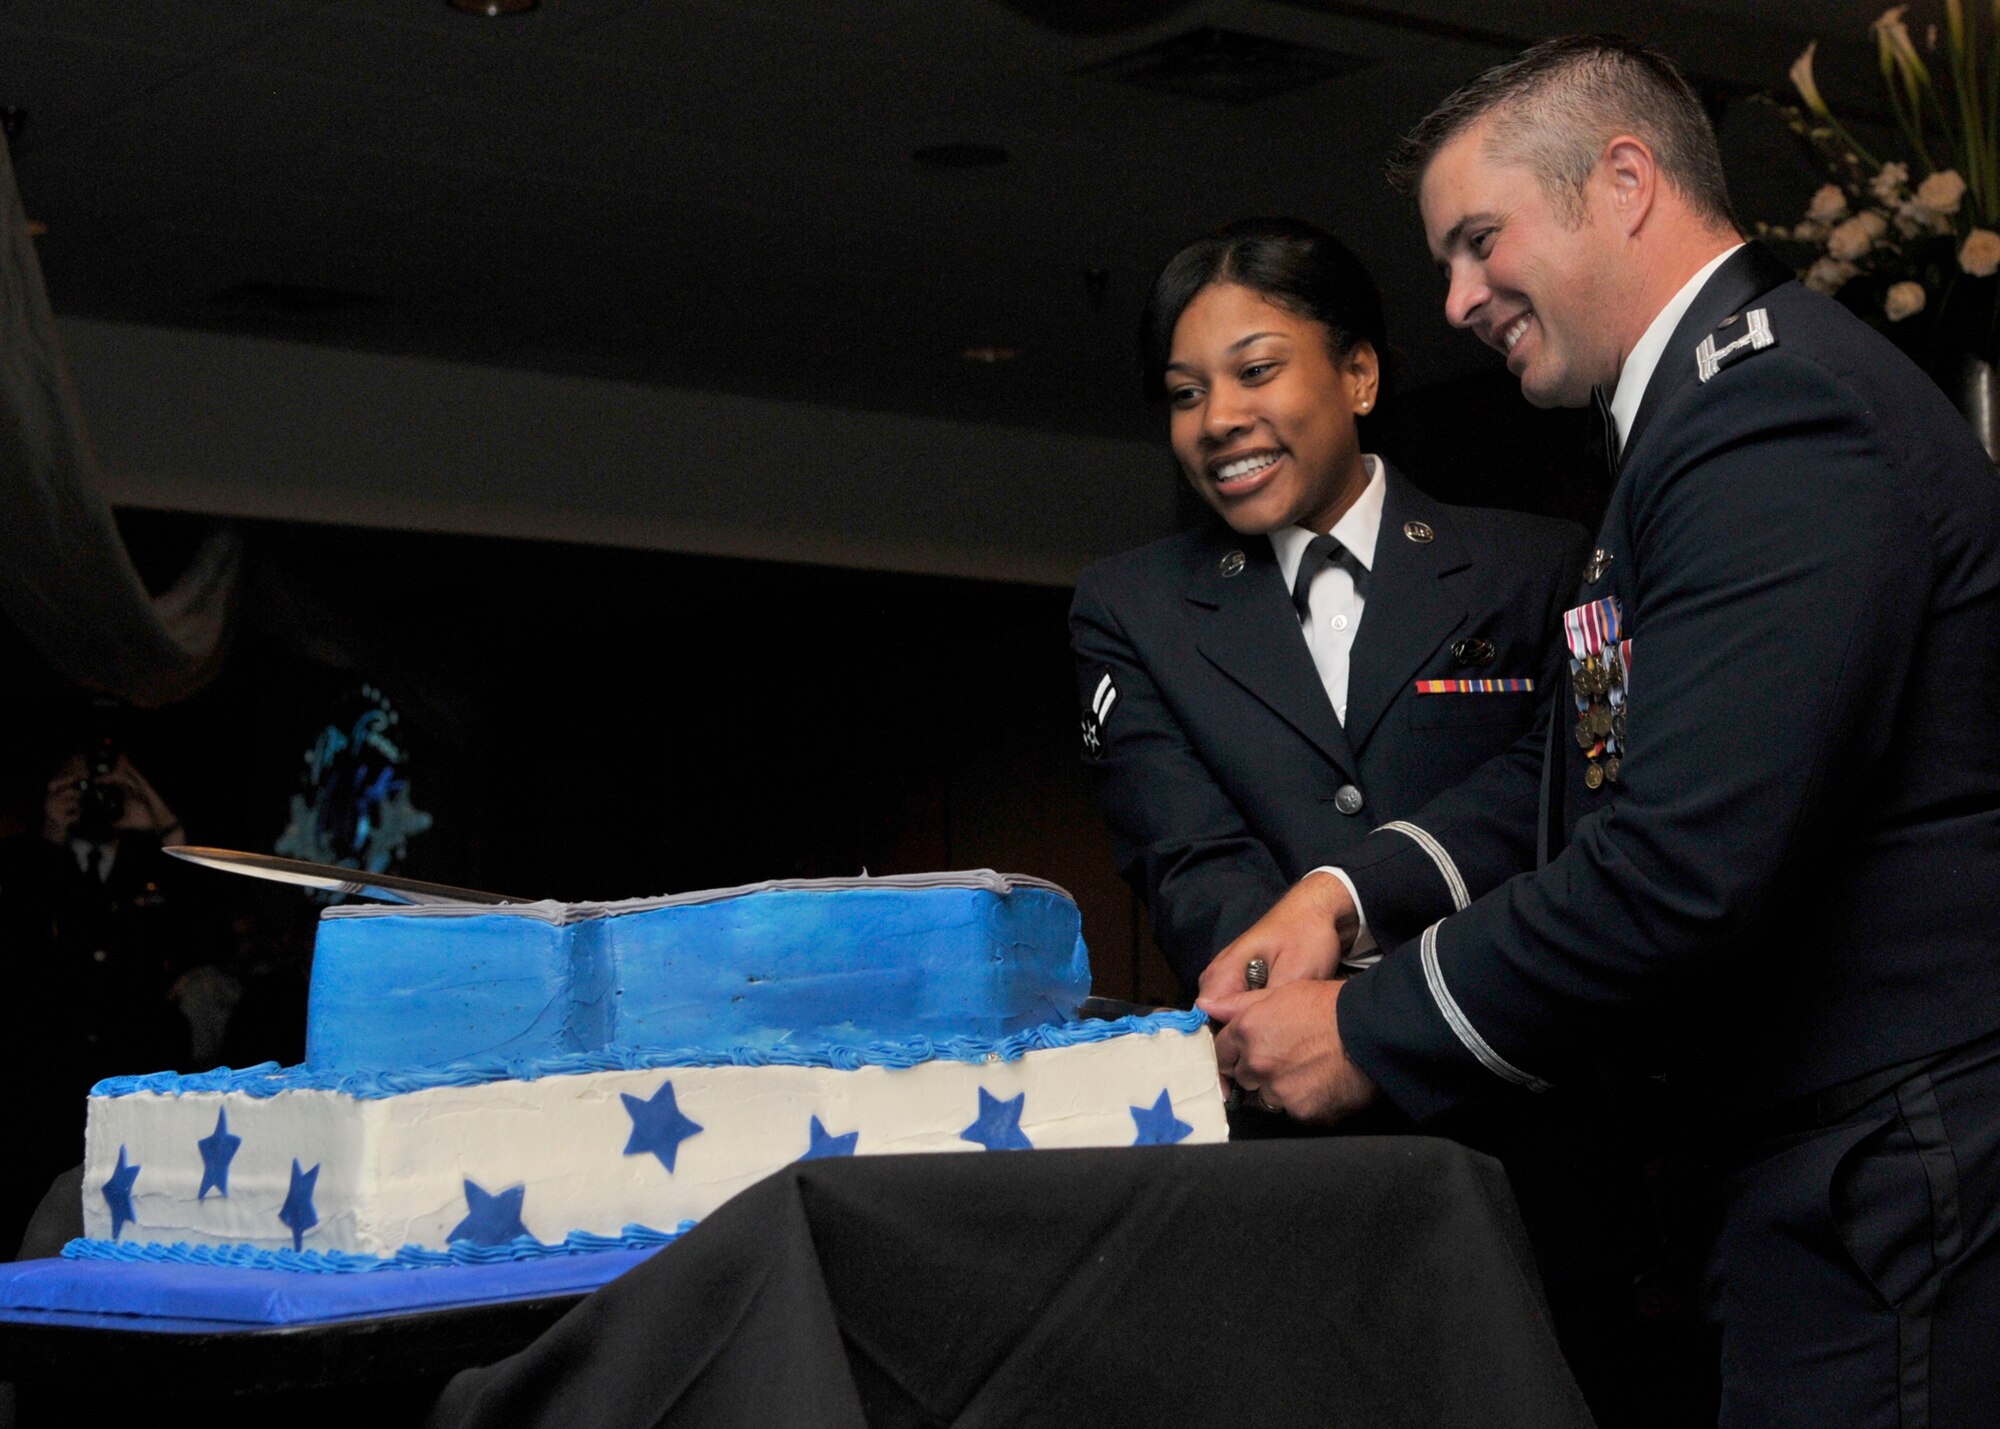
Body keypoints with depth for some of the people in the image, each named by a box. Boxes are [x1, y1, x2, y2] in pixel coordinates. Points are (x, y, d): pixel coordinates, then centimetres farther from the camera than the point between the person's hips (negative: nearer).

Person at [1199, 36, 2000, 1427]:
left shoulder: (1779, 412, -19)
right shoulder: (1722, 395, 17)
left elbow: (1686, 860, -26)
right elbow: (1583, 767, 20)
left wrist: (1369, 1036, -15)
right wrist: (1347, 893, 4)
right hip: (1823, 1162, 10)